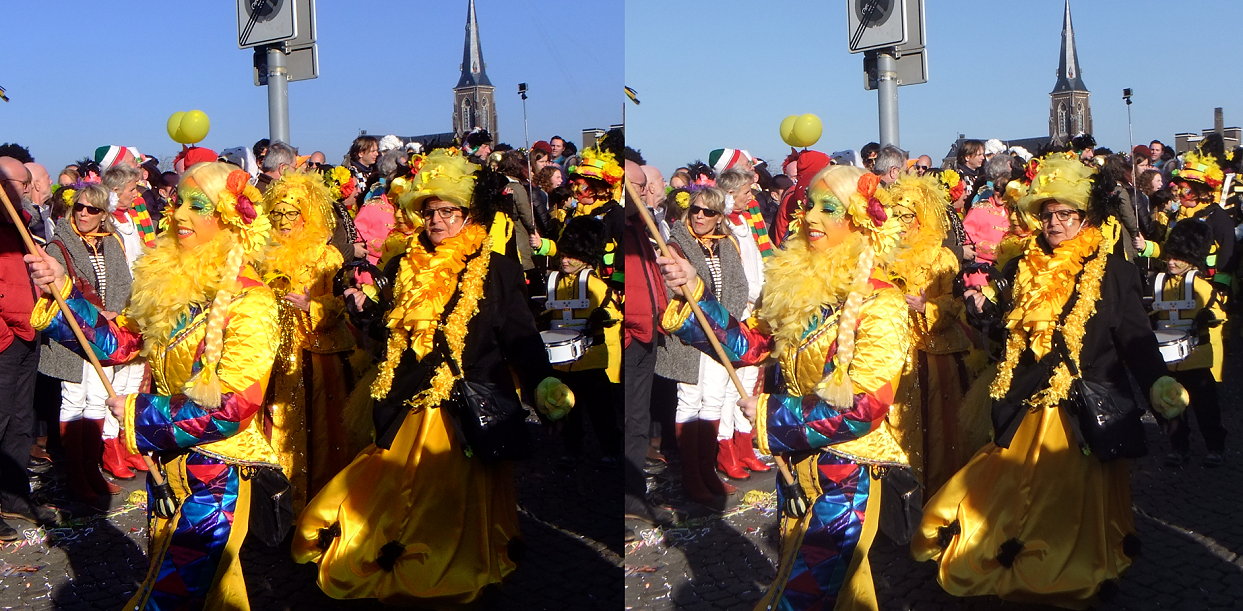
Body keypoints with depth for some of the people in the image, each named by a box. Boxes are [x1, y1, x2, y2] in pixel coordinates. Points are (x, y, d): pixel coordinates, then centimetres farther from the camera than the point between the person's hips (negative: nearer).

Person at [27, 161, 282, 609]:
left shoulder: (249, 301, -19)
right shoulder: (165, 281, 2)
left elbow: (233, 405, -23)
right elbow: (117, 341, 7)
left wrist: (140, 413, -15)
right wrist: (61, 294, -6)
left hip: (216, 475, -7)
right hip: (166, 462, 7)